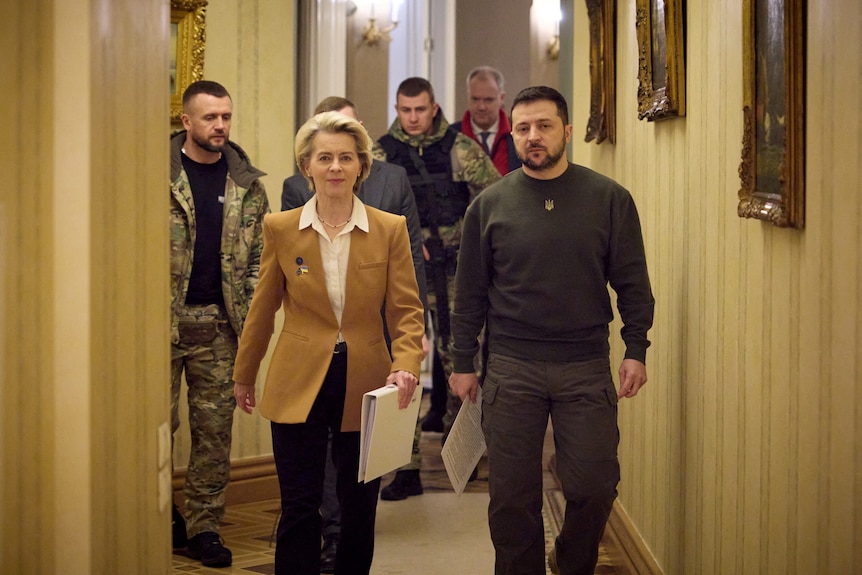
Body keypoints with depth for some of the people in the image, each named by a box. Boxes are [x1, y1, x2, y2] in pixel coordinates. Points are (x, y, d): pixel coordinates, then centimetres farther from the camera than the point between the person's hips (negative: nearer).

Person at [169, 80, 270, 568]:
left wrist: (251, 316, 0)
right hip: (161, 321, -3)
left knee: (216, 427, 7)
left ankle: (205, 526, 18)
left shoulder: (248, 184, 7)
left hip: (220, 325, 3)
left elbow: (258, 256, 9)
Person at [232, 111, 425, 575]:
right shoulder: (280, 228, 0)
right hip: (298, 385, 0)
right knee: (299, 509, 1)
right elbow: (263, 309, 9)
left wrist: (405, 366, -20)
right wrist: (244, 376, 16)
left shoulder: (390, 230, -1)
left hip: (365, 386, 1)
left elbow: (406, 311, -2)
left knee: (359, 509, 11)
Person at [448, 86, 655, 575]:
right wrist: (463, 363, 6)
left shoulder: (609, 199, 2)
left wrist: (636, 350, -3)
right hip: (511, 369, 1)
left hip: (586, 368, 0)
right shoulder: (489, 205, 4)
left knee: (595, 487, 2)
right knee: (512, 496, 4)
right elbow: (470, 292, 8)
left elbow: (632, 283, 4)